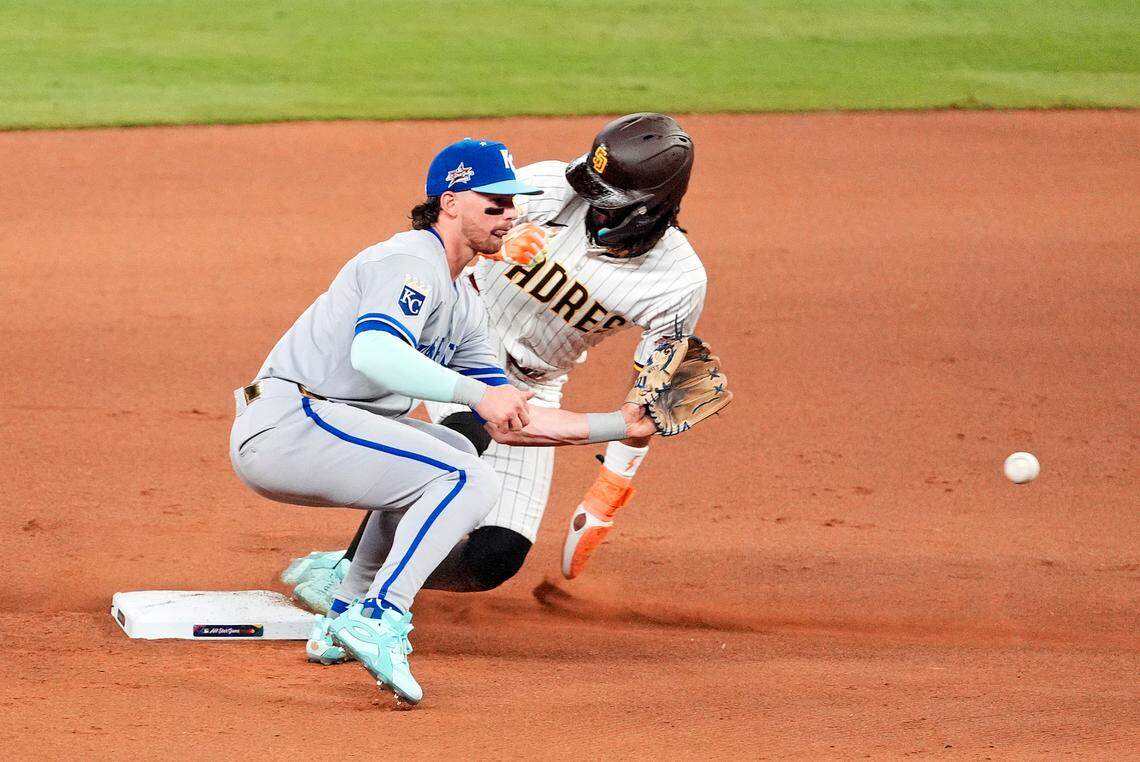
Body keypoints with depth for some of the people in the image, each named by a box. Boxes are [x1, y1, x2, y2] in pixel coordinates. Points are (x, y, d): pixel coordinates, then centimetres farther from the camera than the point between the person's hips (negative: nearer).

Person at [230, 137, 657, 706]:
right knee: (470, 481, -15)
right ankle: (377, 620, -21)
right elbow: (372, 353, -29)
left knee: (453, 456, 26)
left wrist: (618, 425, 11)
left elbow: (509, 424, 16)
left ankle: (344, 622, 20)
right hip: (285, 424, -10)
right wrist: (475, 393, -33)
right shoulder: (411, 263, -9)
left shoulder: (463, 306, 21)